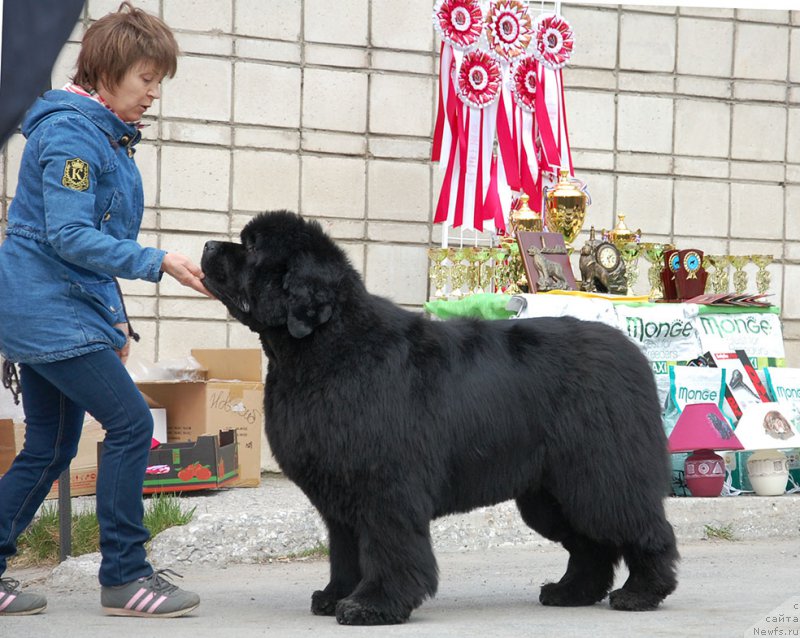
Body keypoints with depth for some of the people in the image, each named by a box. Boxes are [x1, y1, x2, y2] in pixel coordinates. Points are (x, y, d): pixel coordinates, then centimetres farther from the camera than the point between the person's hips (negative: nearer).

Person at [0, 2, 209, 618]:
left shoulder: (106, 131, 16)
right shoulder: (70, 131, -15)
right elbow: (68, 235, -22)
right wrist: (158, 262, -24)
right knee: (131, 424, -10)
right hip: (53, 309, -10)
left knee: (50, 446, 10)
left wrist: (113, 313, 19)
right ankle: (124, 577, -4)